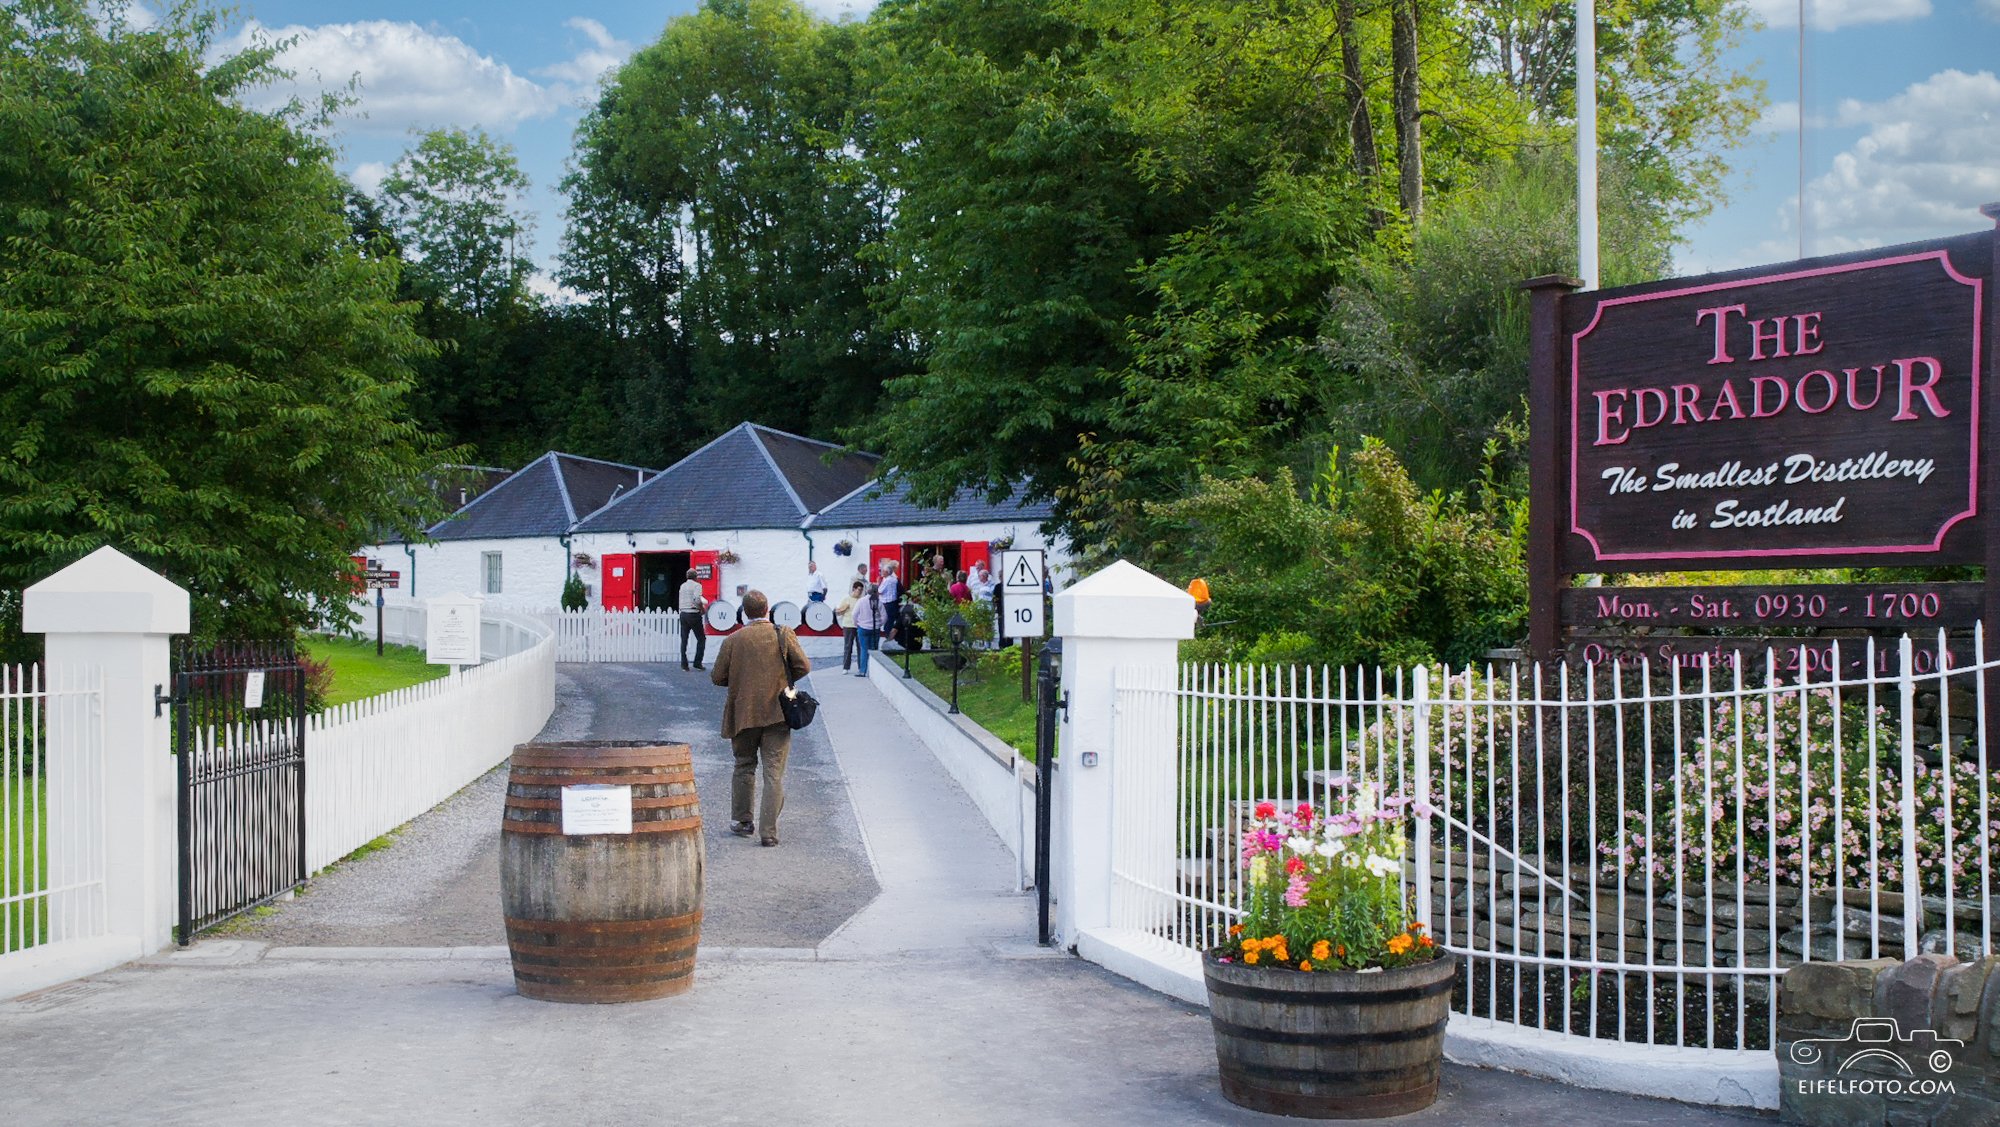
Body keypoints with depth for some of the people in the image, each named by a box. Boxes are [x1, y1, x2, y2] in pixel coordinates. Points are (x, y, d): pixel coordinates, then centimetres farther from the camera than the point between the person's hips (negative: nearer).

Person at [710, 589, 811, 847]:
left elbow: (717, 677, -2)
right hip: (777, 713, -1)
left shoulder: (733, 640, -5)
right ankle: (768, 831, -4)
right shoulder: (784, 635, -6)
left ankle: (742, 821, 26)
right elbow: (803, 667, -6)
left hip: (743, 714, 1)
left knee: (744, 767, 19)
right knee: (774, 774, 1)